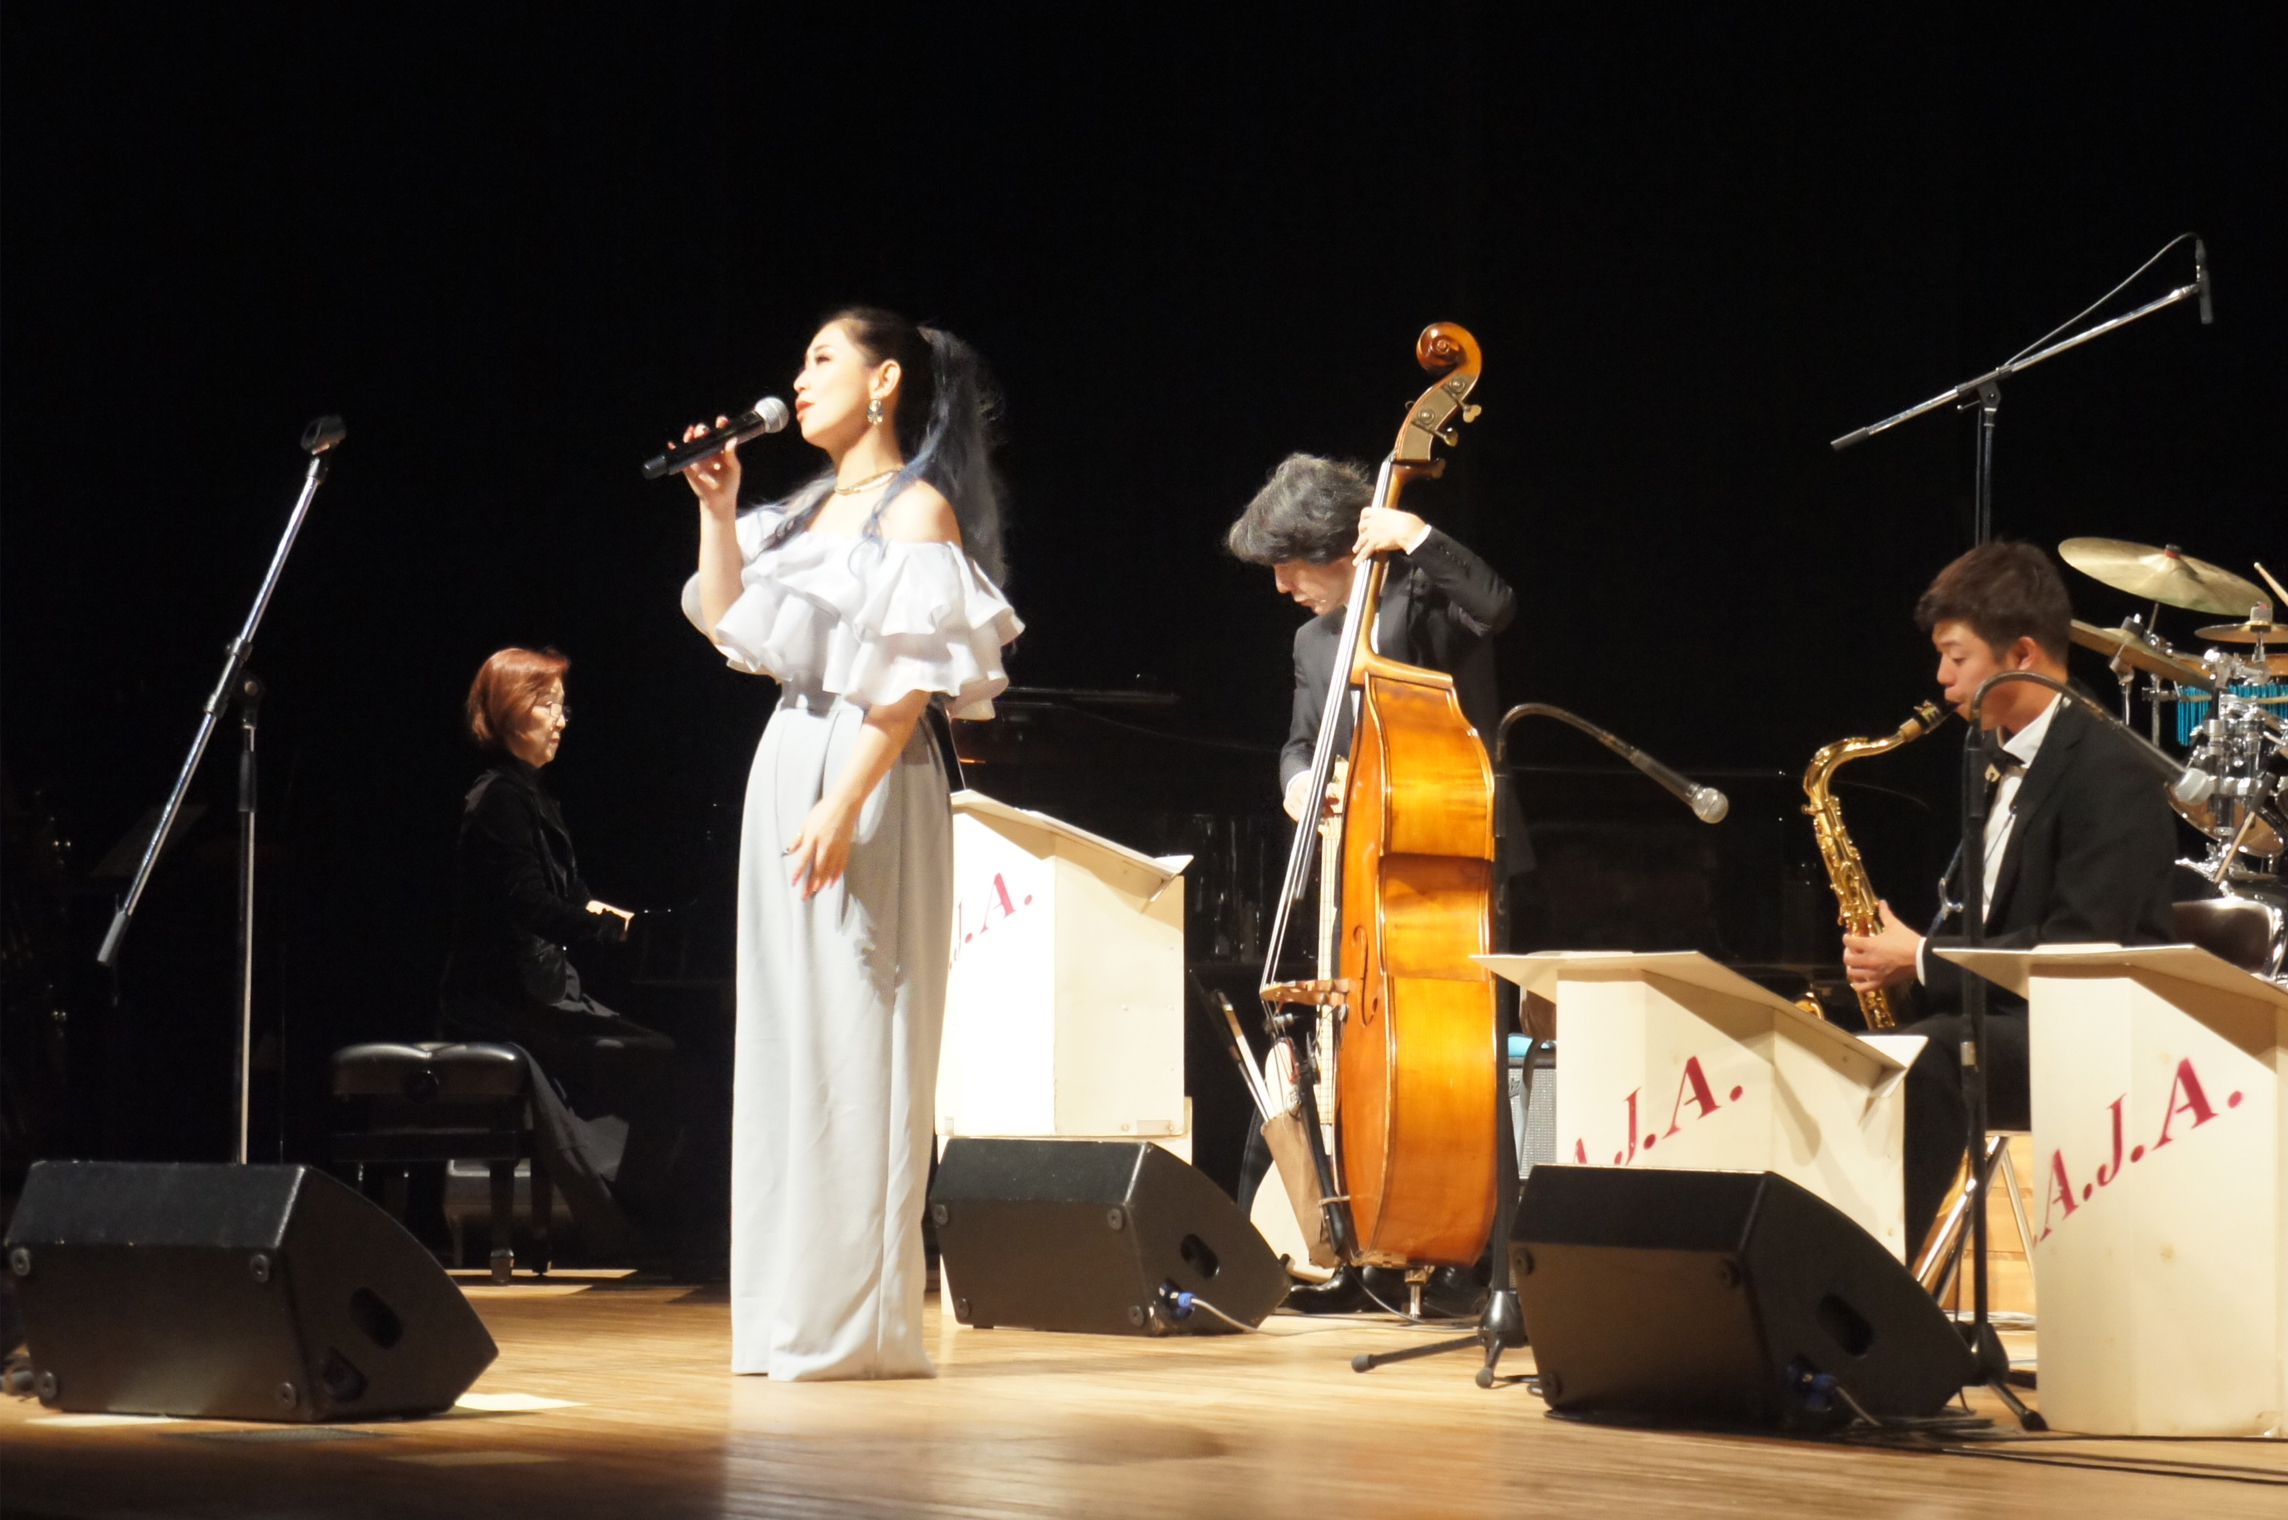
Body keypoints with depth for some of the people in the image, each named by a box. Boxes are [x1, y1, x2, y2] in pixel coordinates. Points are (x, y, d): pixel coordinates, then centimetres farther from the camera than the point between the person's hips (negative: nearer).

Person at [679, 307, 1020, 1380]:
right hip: (785, 765, 8)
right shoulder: (813, 509, 18)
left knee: (855, 1038, -8)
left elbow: (910, 676, -15)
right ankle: (790, 1311, 11)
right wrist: (717, 507, 7)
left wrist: (844, 805, -23)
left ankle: (858, 1320, -6)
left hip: (867, 779, -8)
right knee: (787, 1033, 7)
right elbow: (726, 625, 16)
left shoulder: (918, 507, -6)